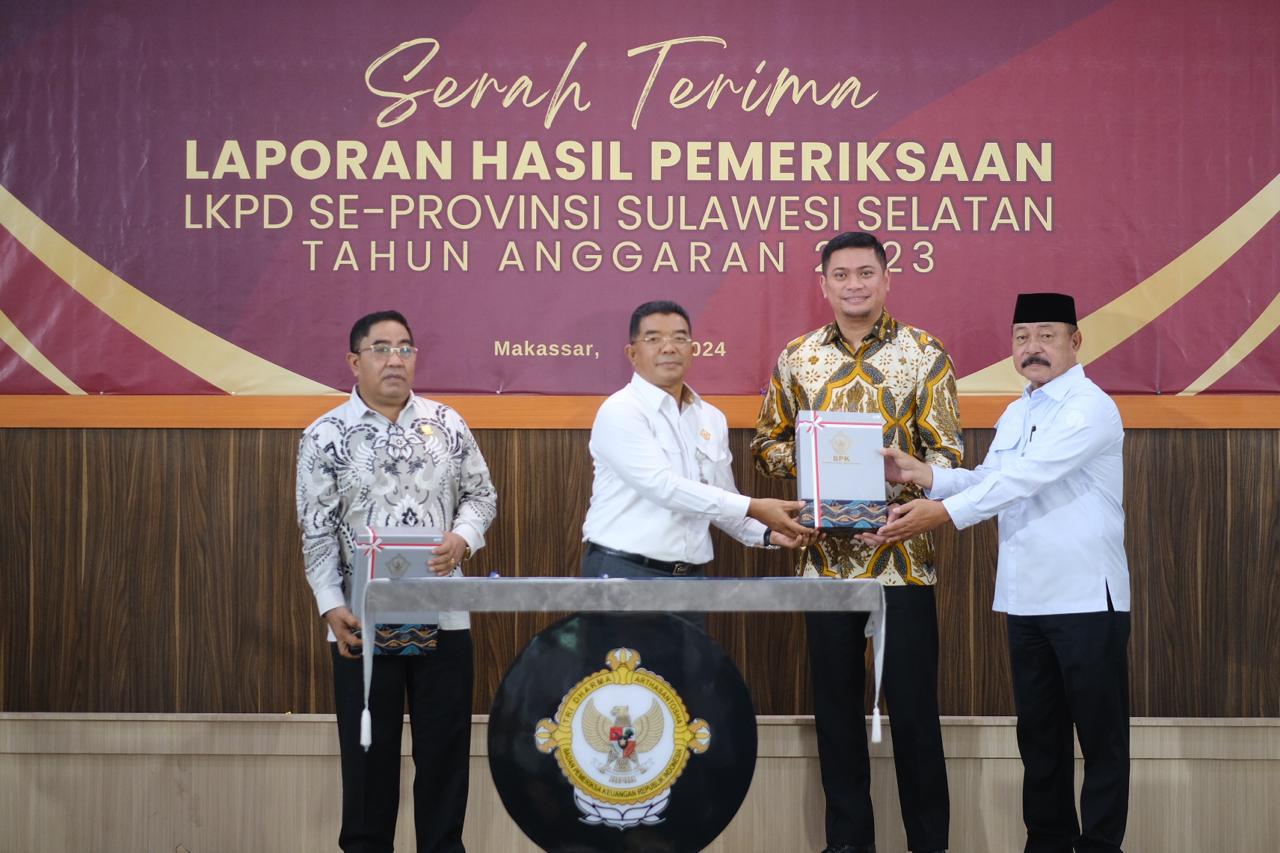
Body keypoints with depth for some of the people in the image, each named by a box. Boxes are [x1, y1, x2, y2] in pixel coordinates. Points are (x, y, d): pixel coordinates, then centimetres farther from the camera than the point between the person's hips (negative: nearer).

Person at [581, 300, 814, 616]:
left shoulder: (712, 419, 13)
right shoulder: (620, 412, -9)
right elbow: (663, 486, -20)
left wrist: (767, 533, -1)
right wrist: (754, 507, -20)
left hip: (690, 578, 6)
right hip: (623, 574, -6)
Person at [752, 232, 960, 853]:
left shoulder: (923, 354, -1)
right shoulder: (796, 359, 8)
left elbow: (946, 452, -4)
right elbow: (766, 445, 14)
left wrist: (903, 508, -21)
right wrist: (807, 456, -9)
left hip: (902, 557, -3)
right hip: (825, 558, 3)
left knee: (913, 703, 0)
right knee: (835, 703, 9)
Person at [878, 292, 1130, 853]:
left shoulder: (1091, 408, -12)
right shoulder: (1015, 414, 14)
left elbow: (1027, 476, -23)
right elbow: (988, 481, 9)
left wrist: (944, 512, -29)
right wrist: (922, 475, -8)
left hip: (1086, 597, -8)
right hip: (1024, 597, 8)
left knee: (1100, 732, 1)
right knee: (1039, 732, 13)